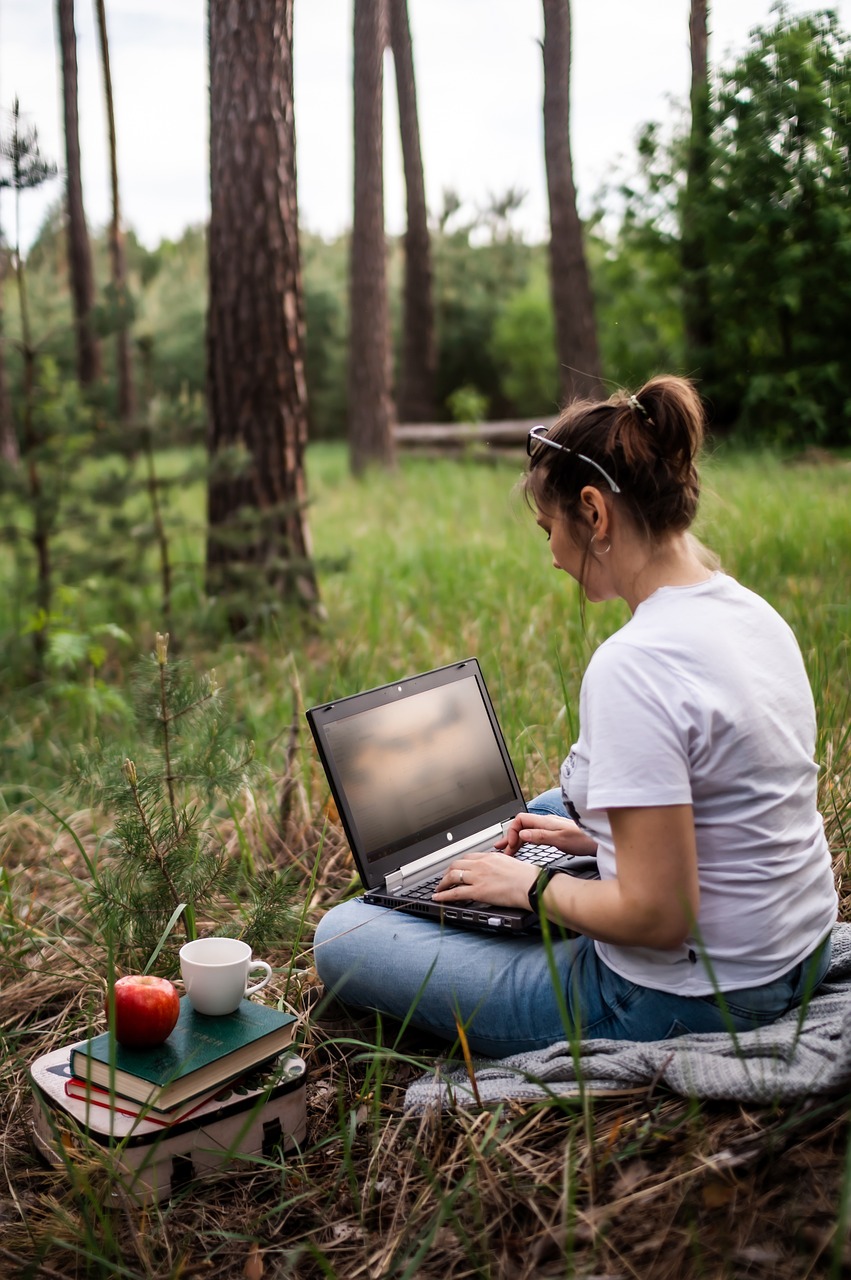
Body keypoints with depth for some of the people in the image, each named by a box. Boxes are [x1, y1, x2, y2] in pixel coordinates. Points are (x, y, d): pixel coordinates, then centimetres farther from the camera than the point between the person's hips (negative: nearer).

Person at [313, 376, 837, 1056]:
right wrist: (597, 834, 14)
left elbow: (657, 916, -28)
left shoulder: (634, 665, -29)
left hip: (678, 1002, -9)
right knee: (549, 807, 35)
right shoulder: (750, 610, 1)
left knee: (341, 937, -1)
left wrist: (534, 886, -11)